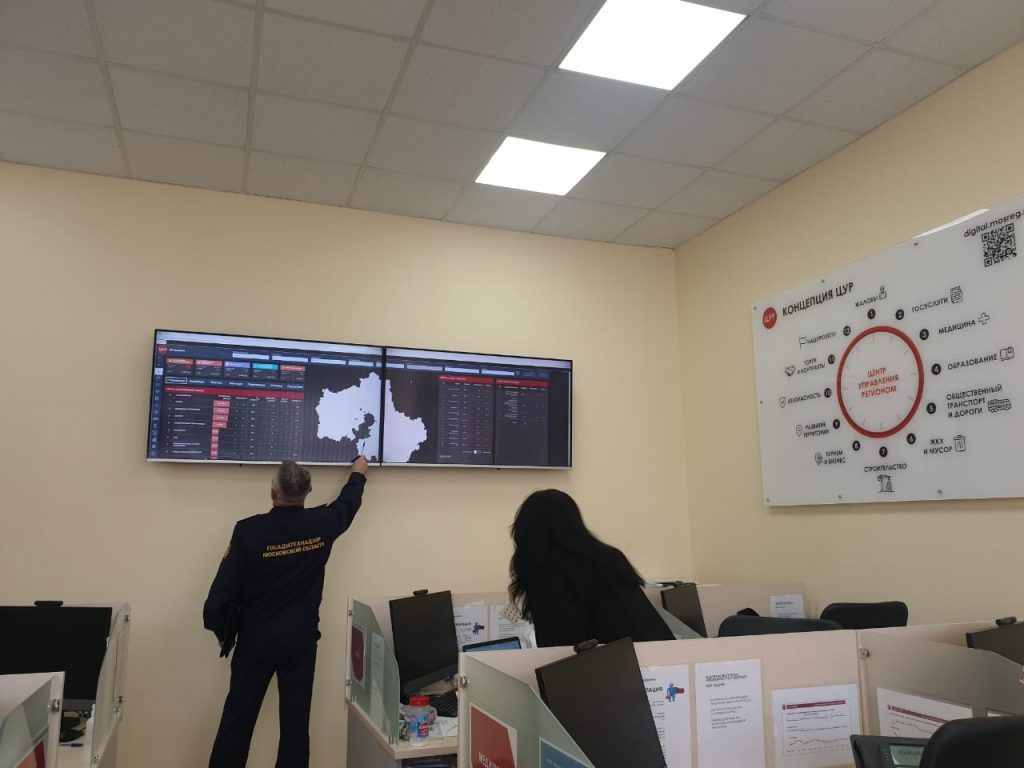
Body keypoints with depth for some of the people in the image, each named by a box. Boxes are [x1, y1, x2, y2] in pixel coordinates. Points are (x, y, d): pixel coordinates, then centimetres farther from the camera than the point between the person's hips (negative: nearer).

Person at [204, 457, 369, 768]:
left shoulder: (249, 530, -15)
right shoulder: (321, 524, -9)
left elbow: (223, 589, -12)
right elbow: (347, 503, 13)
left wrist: (221, 630, 5)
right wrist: (358, 474, 32)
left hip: (254, 639, 0)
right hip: (299, 640, 1)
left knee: (237, 719, 11)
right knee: (295, 721, 8)